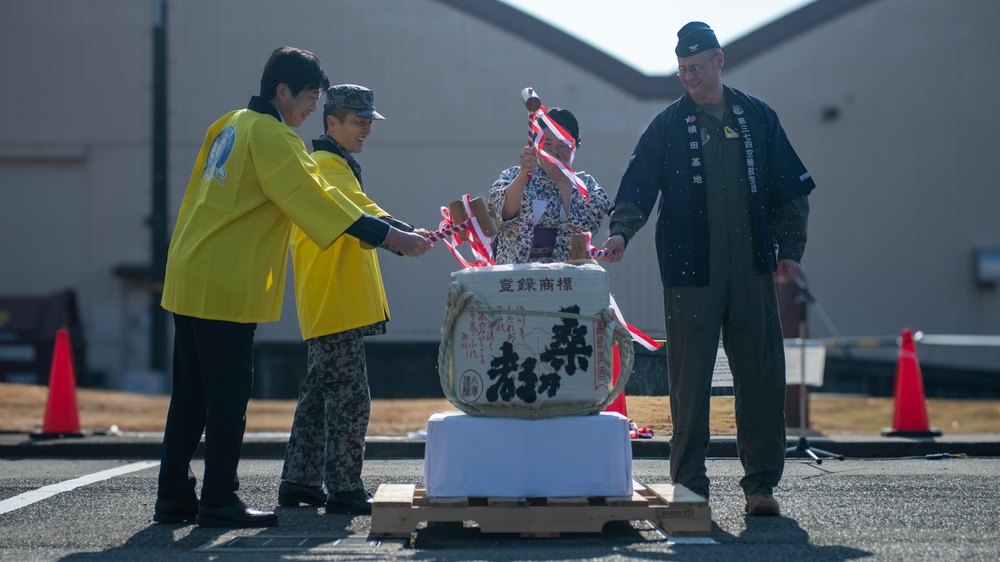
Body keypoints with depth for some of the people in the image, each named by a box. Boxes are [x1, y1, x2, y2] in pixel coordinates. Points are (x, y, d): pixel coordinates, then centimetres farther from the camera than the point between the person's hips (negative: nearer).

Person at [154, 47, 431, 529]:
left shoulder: (230, 126, 16)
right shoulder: (270, 136, -12)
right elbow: (315, 199, -17)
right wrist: (393, 237, -17)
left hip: (191, 280, 9)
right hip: (226, 288, -9)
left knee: (191, 396, 11)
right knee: (228, 398, -4)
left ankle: (174, 499, 15)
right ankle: (218, 502, 0)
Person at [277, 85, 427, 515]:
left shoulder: (333, 165, 22)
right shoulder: (328, 166, -12)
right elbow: (358, 211, -30)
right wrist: (402, 235, -43)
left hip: (334, 304, 11)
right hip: (334, 303, -11)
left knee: (320, 393, 14)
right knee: (350, 397, -10)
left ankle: (299, 483, 19)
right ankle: (343, 490, -9)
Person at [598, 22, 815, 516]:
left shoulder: (756, 117, 10)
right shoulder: (667, 127, 5)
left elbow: (790, 189, 14)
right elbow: (637, 188, -1)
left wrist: (790, 248, 6)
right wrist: (621, 230, -18)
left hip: (751, 271, 2)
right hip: (691, 273, -2)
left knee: (761, 374, 0)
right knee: (689, 380, -2)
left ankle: (761, 482, 8)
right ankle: (689, 486, 5)